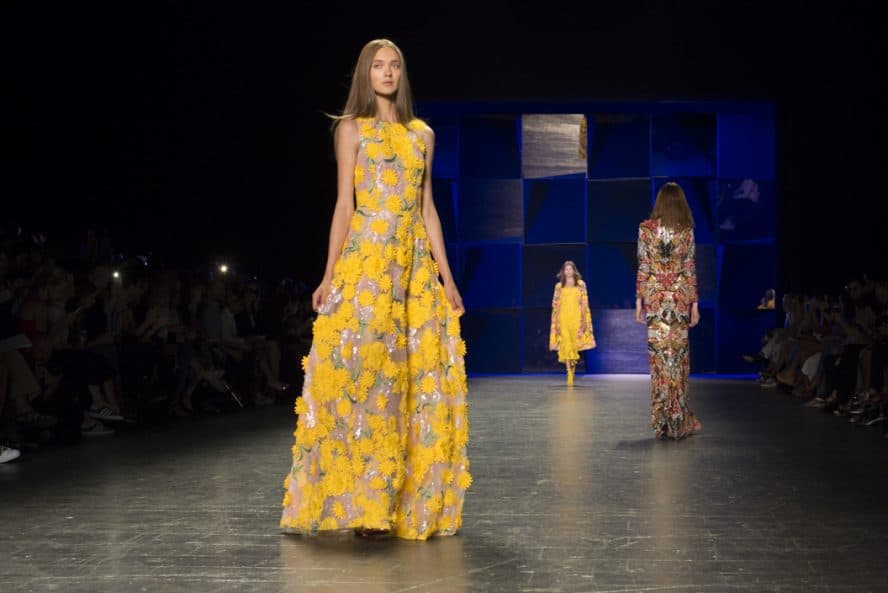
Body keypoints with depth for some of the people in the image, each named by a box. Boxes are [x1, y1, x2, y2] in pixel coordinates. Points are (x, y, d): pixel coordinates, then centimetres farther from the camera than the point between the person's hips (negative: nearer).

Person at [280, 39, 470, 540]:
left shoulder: (422, 133, 16)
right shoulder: (352, 128, 6)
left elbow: (428, 207, 14)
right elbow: (345, 203, 0)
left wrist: (447, 275, 8)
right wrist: (329, 275, -7)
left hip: (415, 264, 4)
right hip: (365, 259, -4)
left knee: (421, 376, 1)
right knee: (362, 370, -9)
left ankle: (413, 501, 9)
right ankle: (360, 500, -2)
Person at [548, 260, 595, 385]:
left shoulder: (581, 284, 8)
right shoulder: (559, 286, 9)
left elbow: (584, 303, 4)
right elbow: (555, 304, 7)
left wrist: (584, 320, -3)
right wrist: (556, 322, 1)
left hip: (576, 317, 0)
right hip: (563, 317, 0)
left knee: (575, 344, -1)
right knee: (565, 345, -9)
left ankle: (573, 366, 17)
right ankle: (569, 373, -9)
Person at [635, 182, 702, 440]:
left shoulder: (646, 228, -2)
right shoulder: (687, 230, -2)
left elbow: (643, 267, -2)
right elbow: (690, 269, -1)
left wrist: (639, 300, 4)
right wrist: (694, 303, 4)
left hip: (654, 296, 0)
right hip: (680, 297, 0)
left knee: (659, 356, 3)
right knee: (679, 356, 7)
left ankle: (662, 421, 4)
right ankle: (679, 420, 10)